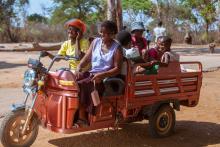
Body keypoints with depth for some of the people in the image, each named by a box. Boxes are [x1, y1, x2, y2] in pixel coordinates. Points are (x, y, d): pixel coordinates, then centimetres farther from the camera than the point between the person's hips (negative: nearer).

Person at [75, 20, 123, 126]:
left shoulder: (116, 48, -4)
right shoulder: (96, 42, 12)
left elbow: (117, 69, -11)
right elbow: (86, 58, 11)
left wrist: (102, 75, -24)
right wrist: (78, 67, -9)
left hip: (106, 77, -6)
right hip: (92, 73, 6)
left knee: (81, 85, -30)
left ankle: (82, 116, -20)